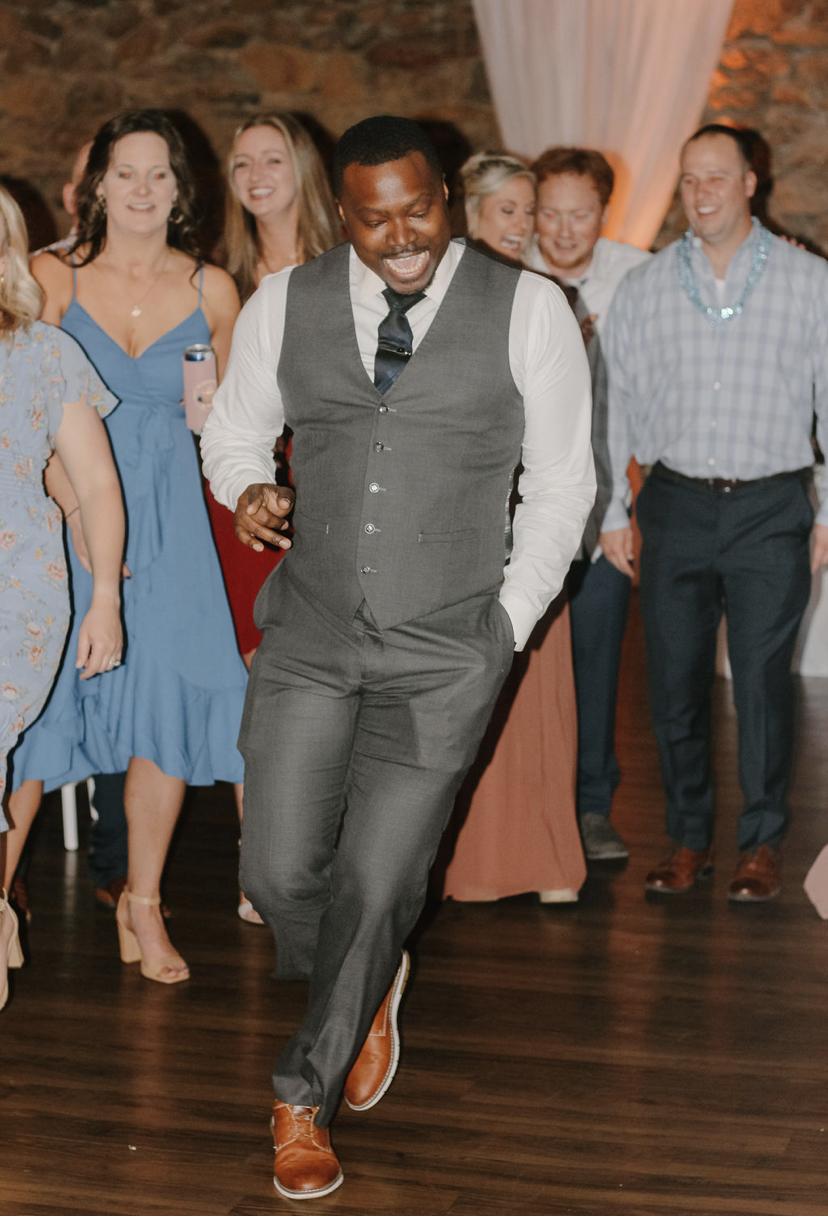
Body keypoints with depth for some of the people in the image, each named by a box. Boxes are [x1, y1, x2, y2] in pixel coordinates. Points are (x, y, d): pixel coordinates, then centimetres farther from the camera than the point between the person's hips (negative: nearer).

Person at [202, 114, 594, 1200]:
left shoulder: (528, 311, -3)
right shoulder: (285, 304, 3)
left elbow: (560, 482, 3)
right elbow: (233, 429, 16)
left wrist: (507, 623, 0)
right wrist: (246, 489, -7)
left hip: (445, 658, -2)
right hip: (310, 639, 2)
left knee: (377, 885, 1)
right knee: (279, 871, -1)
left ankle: (307, 1092, 25)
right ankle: (368, 990, 35)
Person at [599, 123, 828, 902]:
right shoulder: (644, 288, 7)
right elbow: (620, 404, 11)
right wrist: (613, 511, 8)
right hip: (677, 504, 2)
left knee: (762, 682, -1)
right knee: (674, 682, 5)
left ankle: (761, 845, 13)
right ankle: (688, 839, 19)